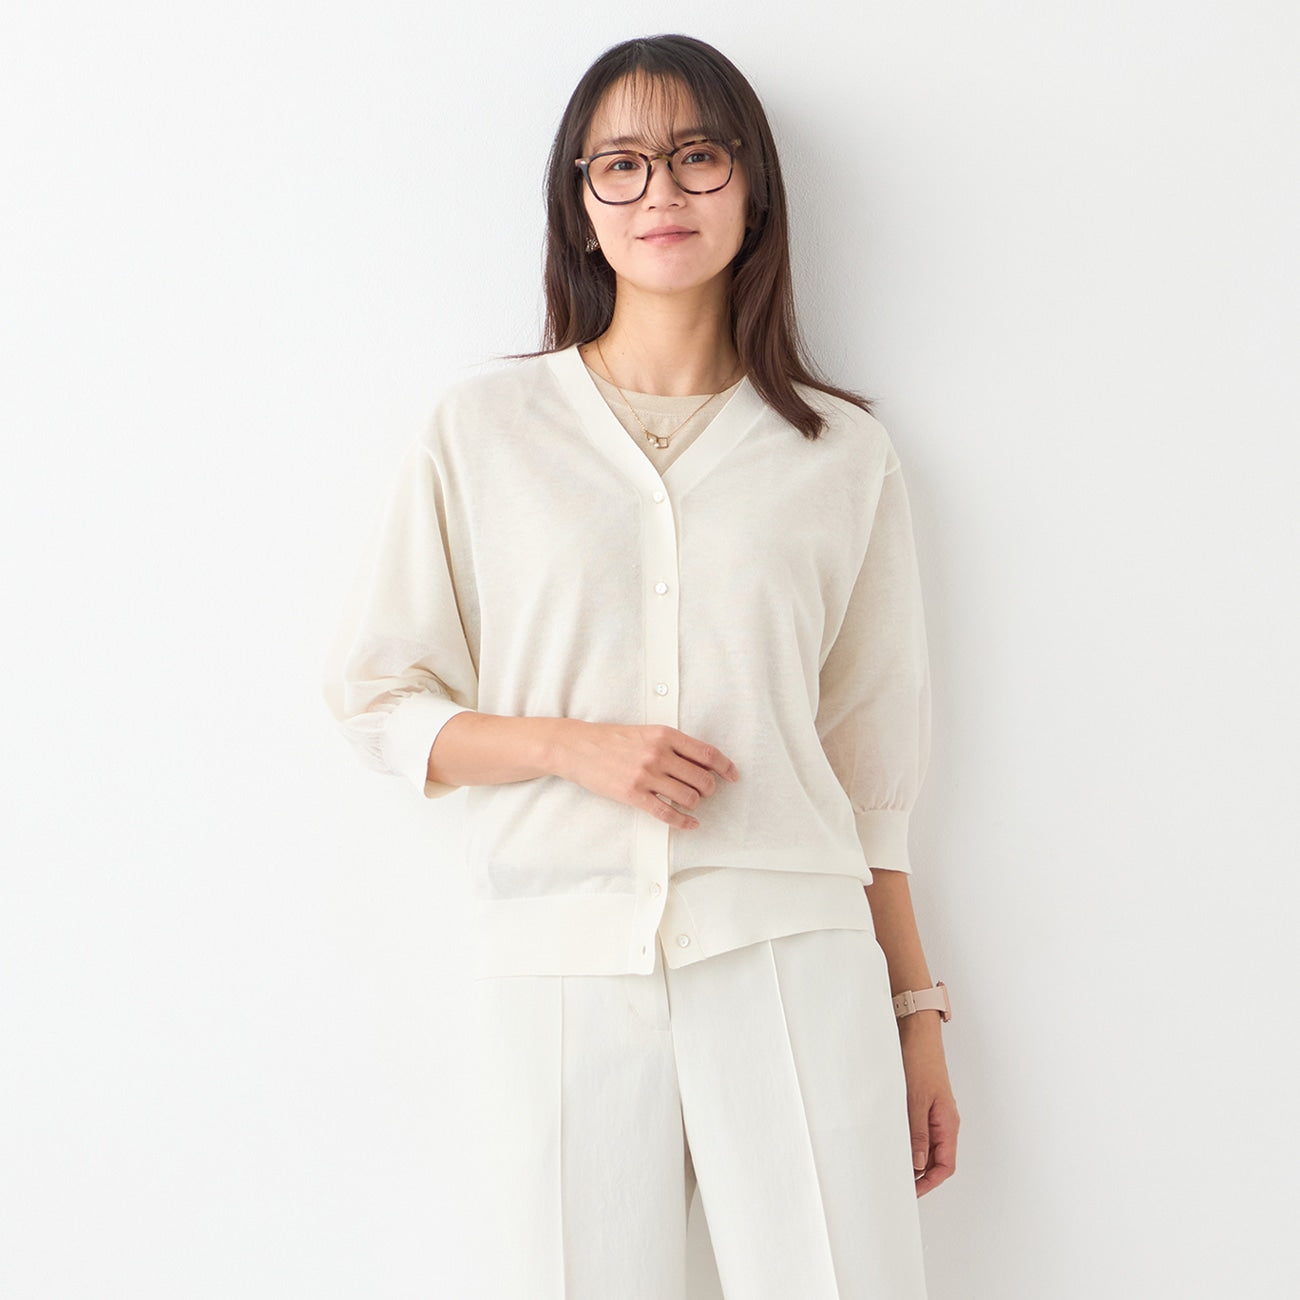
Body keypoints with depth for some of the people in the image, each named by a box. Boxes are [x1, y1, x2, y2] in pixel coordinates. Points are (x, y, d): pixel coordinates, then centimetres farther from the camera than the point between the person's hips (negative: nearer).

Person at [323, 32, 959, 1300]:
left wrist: (916, 1011, 11)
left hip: (791, 954, 1)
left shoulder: (844, 453, 9)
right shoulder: (484, 428, 7)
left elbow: (875, 766, 12)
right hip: (561, 960, 0)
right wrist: (571, 744, -9)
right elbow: (380, 701, 8)